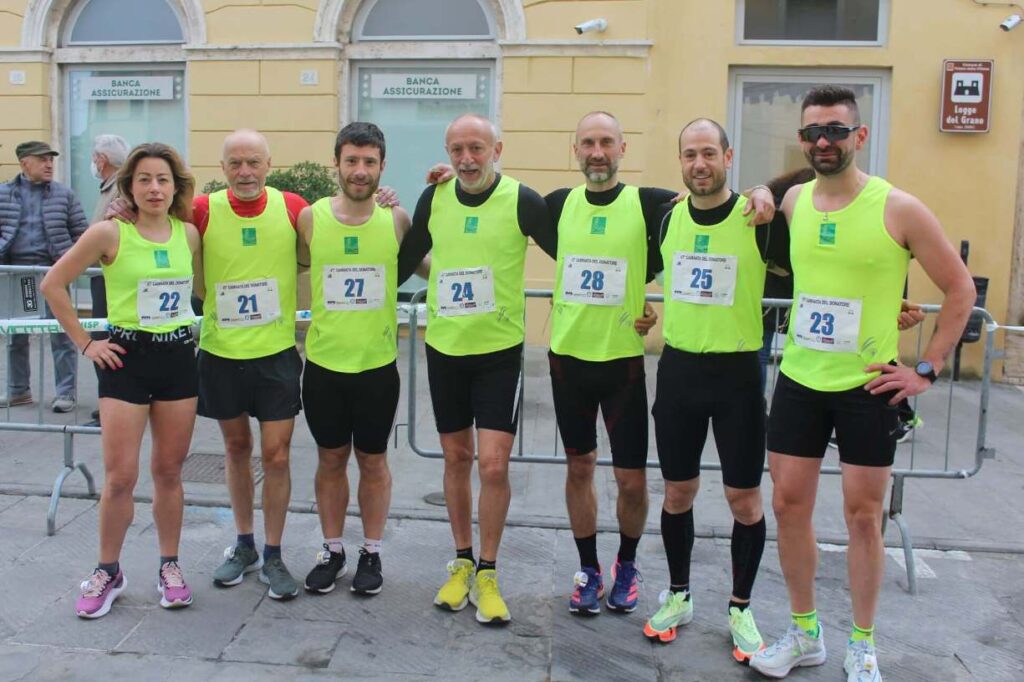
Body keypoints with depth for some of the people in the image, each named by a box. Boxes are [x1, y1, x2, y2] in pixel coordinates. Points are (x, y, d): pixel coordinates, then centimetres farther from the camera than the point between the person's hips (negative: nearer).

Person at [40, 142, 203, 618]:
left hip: (179, 356, 3)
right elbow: (53, 284, -4)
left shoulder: (188, 233, 3)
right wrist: (84, 343, -4)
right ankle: (108, 571, 19)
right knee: (120, 476, 0)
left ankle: (169, 565, 25)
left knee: (169, 471, 11)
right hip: (126, 358, -3)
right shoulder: (110, 232, -8)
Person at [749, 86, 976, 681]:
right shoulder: (793, 202, 3)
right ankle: (805, 634, 26)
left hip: (868, 388, -4)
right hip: (799, 381, 4)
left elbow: (961, 289, -4)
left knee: (863, 513, 5)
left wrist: (928, 370, -7)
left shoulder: (899, 209, -10)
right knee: (789, 504, 7)